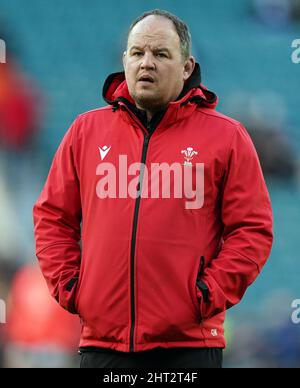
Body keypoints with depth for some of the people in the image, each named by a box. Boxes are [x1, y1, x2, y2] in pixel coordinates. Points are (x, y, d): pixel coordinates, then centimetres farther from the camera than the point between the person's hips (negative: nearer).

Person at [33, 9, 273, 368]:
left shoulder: (226, 137, 3)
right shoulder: (86, 130, 11)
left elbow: (253, 230, 1)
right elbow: (52, 216, 17)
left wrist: (211, 292, -8)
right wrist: (66, 284, 5)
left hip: (189, 342, -2)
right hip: (102, 341, 2)